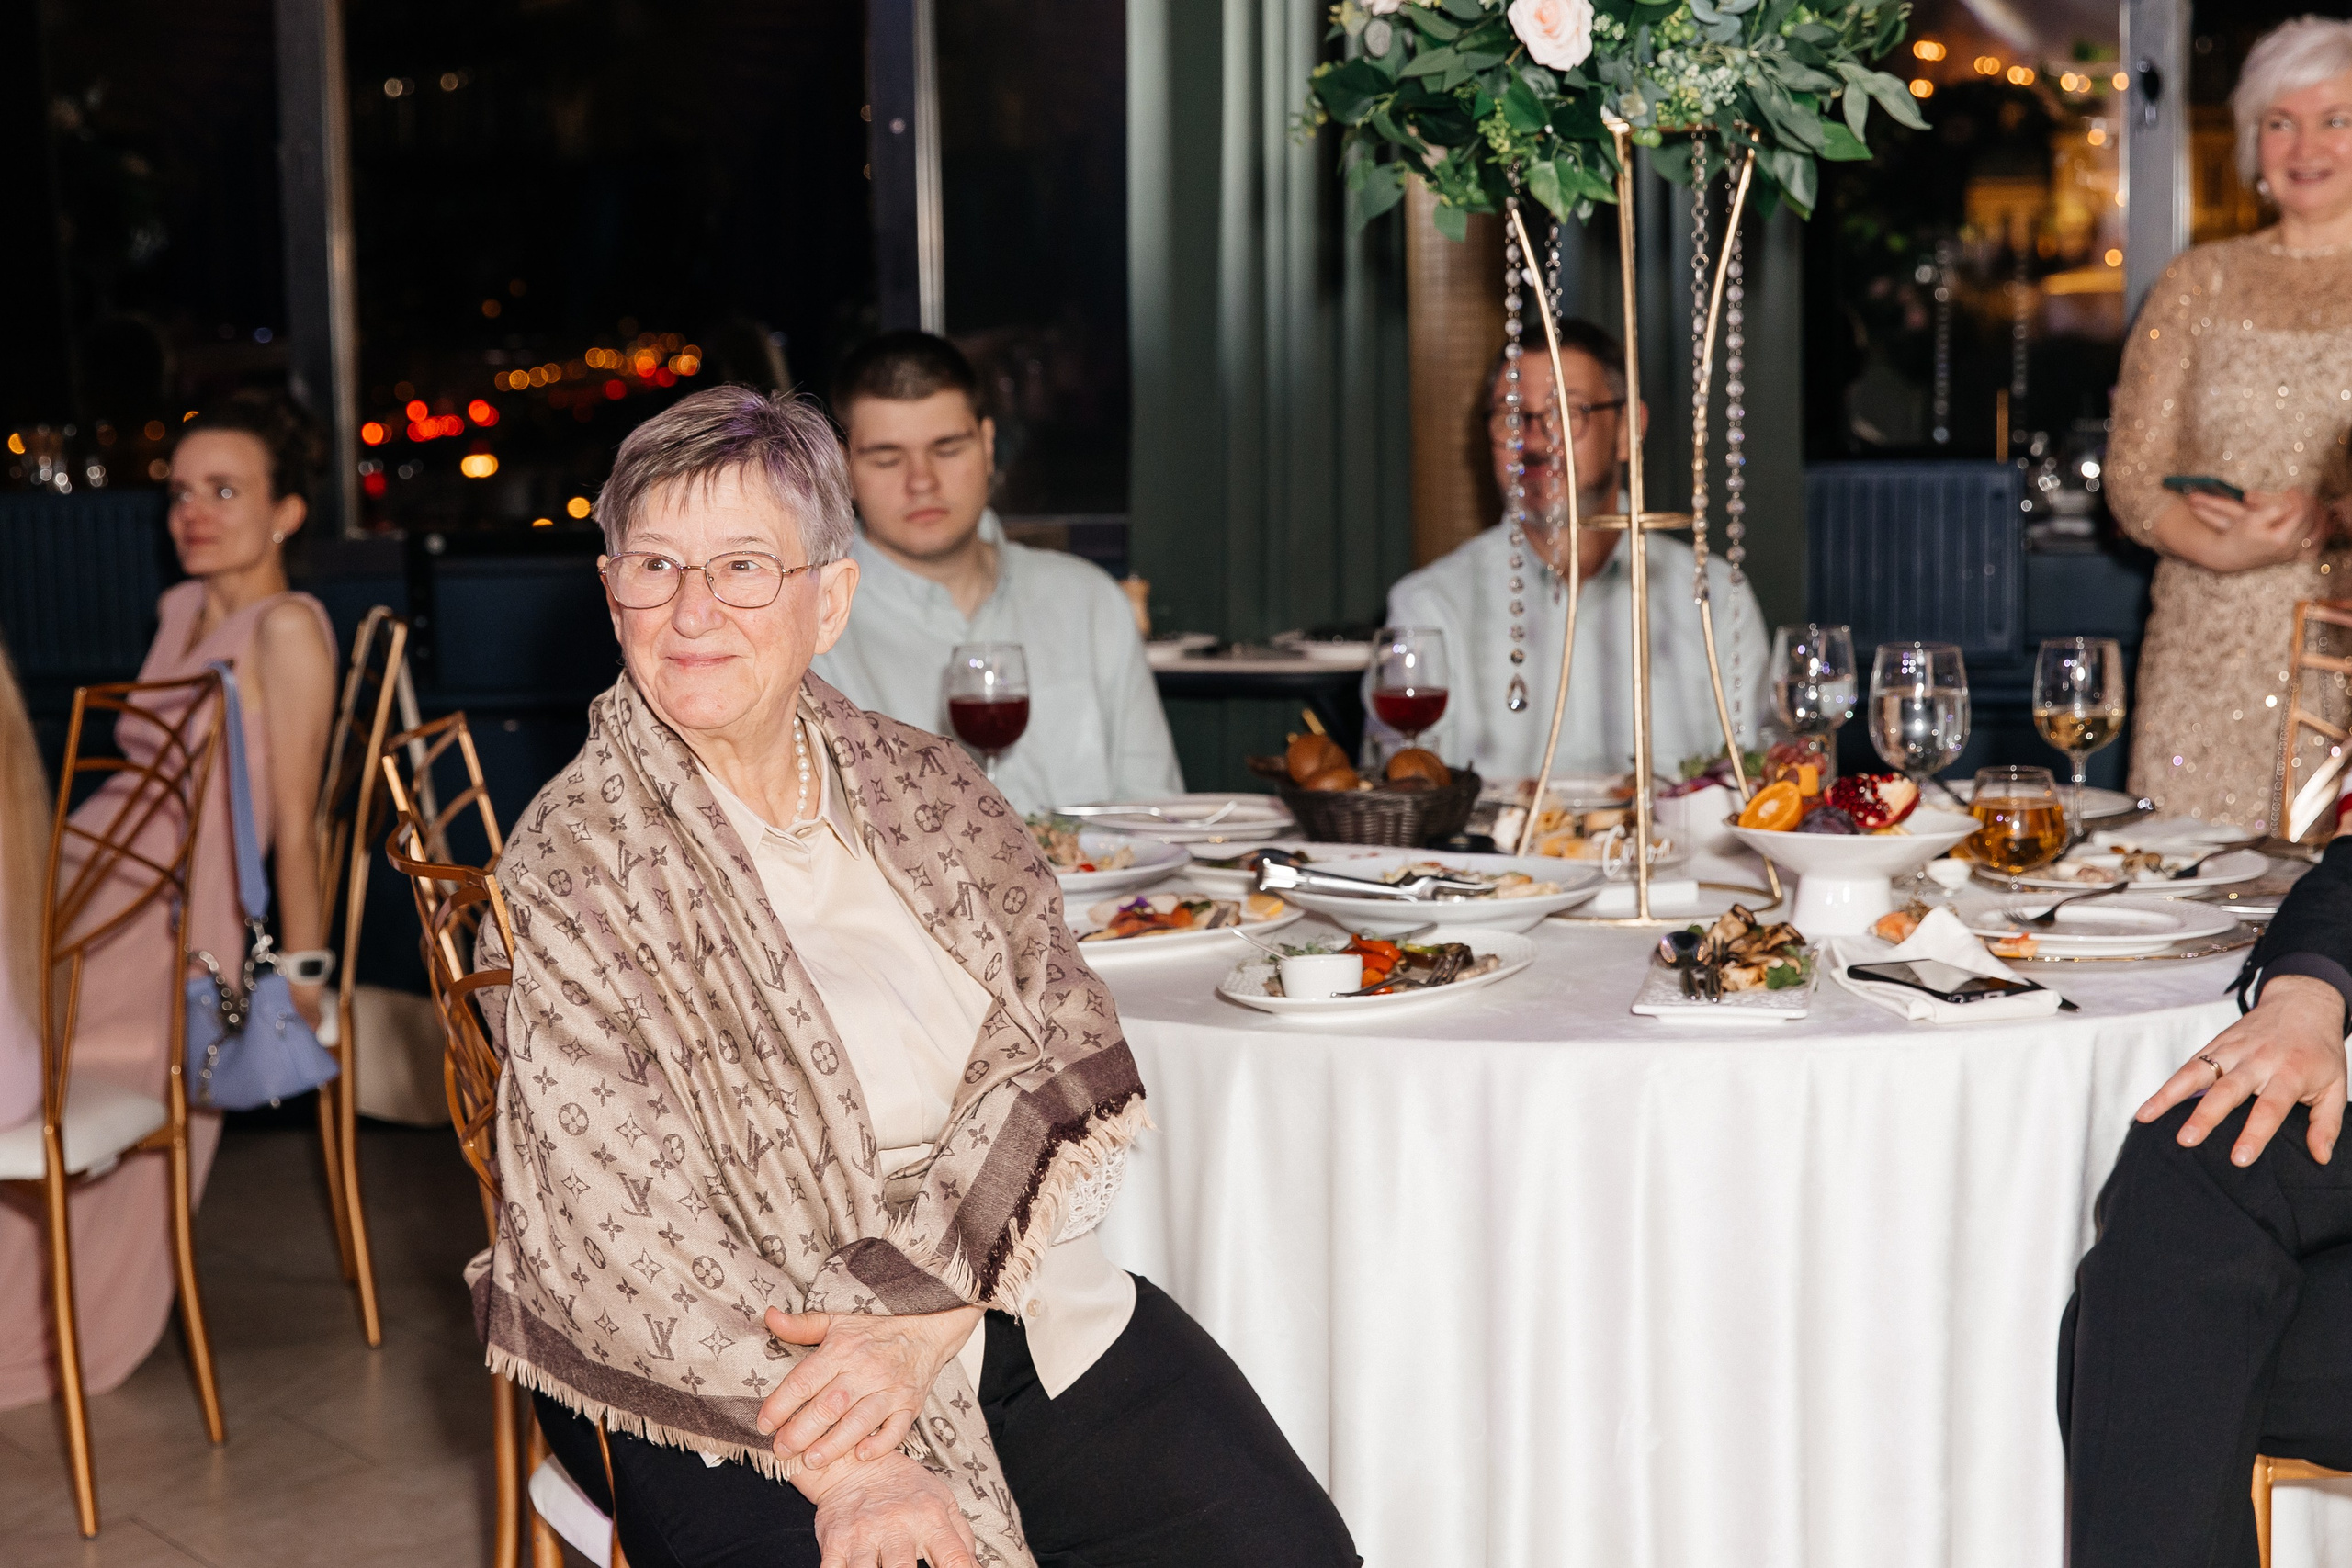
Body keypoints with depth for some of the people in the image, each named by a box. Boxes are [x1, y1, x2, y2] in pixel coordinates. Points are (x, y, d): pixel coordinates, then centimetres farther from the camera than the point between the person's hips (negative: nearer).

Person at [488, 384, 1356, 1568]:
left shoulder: (928, 793, 8)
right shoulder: (569, 867, -5)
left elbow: (1064, 1061, -1)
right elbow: (623, 1227, -13)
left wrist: (923, 1311, -18)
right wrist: (840, 1470, -25)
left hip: (1018, 1296, 4)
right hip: (724, 1381, -3)